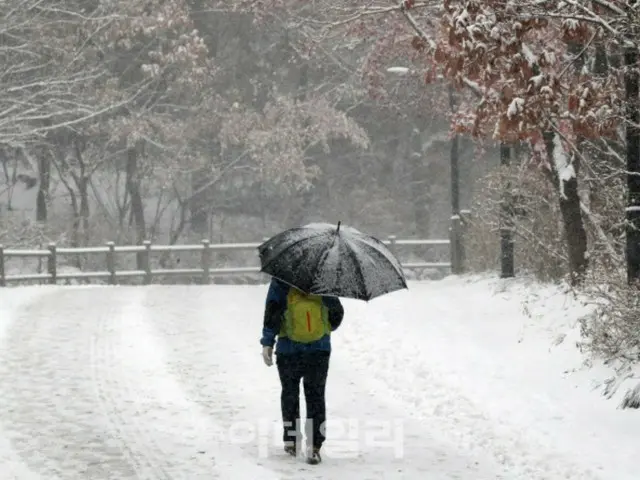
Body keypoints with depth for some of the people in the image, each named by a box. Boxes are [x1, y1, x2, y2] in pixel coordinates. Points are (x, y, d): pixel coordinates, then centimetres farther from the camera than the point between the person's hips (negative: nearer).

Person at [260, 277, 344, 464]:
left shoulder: (280, 282, -8)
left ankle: (291, 441, 23)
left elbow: (272, 314, -12)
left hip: (288, 350, -1)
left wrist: (267, 343, -8)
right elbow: (337, 312, 6)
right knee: (315, 397, 5)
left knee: (289, 394, 16)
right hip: (320, 350, 1)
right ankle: (314, 447, -3)